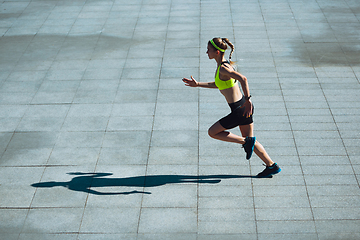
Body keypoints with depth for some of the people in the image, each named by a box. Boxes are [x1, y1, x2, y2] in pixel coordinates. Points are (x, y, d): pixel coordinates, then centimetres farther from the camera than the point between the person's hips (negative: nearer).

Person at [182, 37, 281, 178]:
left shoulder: (223, 68, -20)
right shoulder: (223, 64, 10)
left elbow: (243, 79, -34)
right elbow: (218, 84, 25)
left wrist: (248, 100, -34)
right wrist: (198, 84, 25)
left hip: (240, 109, -9)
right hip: (244, 107, 9)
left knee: (212, 132, 4)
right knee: (249, 139, 20)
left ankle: (245, 142, 3)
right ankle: (272, 166, 27)